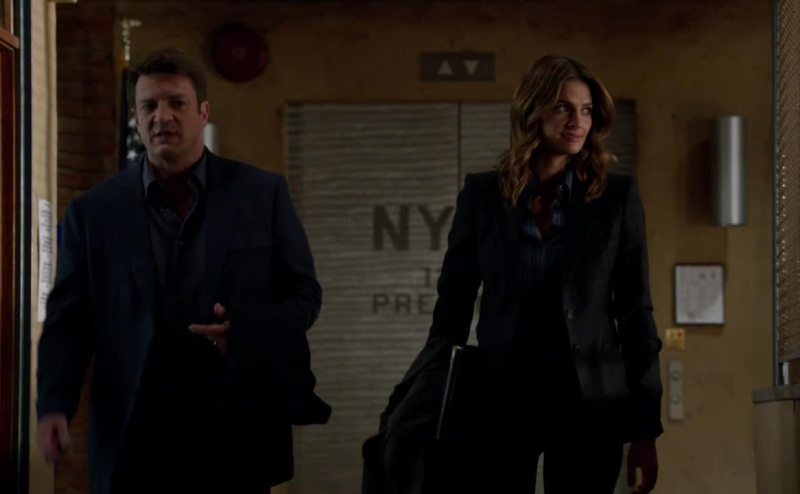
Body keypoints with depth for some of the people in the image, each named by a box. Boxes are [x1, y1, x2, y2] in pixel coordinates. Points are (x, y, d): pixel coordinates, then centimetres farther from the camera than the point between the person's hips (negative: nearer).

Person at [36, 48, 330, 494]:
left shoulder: (263, 194, 5)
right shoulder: (94, 212, 6)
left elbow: (304, 294, 8)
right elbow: (68, 320, 3)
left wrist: (248, 328, -12)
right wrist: (55, 405, -13)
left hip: (235, 436, 0)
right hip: (133, 441, 0)